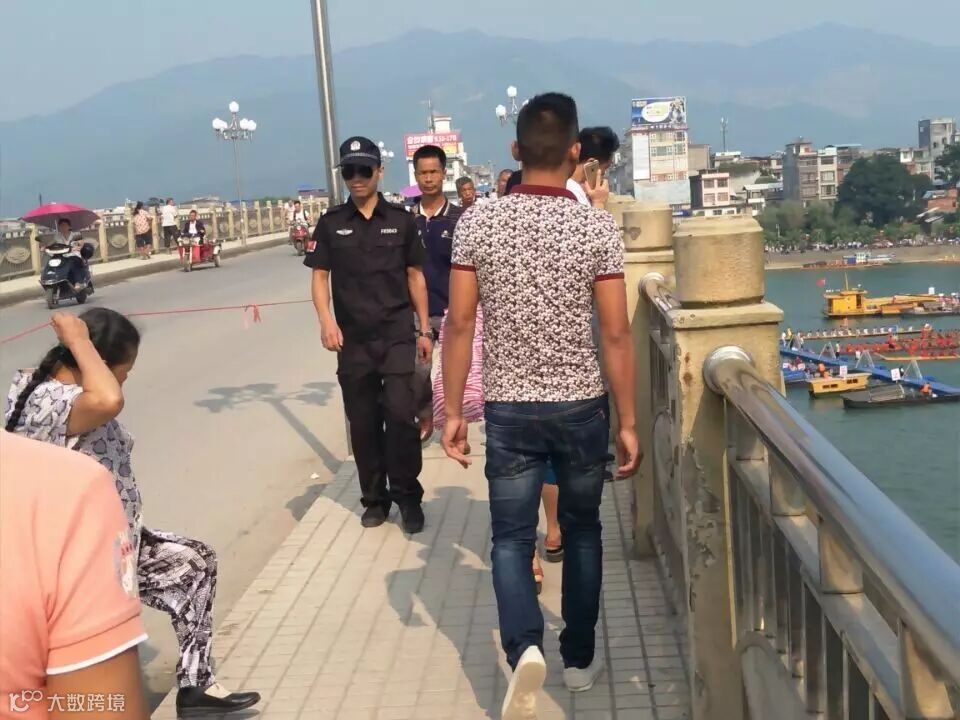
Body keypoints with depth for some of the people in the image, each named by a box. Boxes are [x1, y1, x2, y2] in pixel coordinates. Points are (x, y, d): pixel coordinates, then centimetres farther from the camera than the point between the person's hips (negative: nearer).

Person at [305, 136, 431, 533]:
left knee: (400, 413, -11)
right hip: (353, 340, 1)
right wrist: (326, 320, -13)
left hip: (397, 335, -1)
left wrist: (424, 330, 7)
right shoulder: (331, 223, 4)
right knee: (363, 422, 8)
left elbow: (415, 276, 9)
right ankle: (375, 498, 23)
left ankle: (407, 494, 6)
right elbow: (319, 276, 4)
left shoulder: (401, 220, 4)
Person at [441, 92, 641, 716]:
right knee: (582, 530, 17)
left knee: (511, 536, 9)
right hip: (582, 406, 0)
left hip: (508, 409, 0)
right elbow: (616, 334, -8)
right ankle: (580, 658, 28)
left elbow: (460, 325, -4)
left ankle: (525, 647, -13)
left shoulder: (477, 223, -5)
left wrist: (453, 412, 4)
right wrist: (629, 422, 0)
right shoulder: (598, 227, -8)